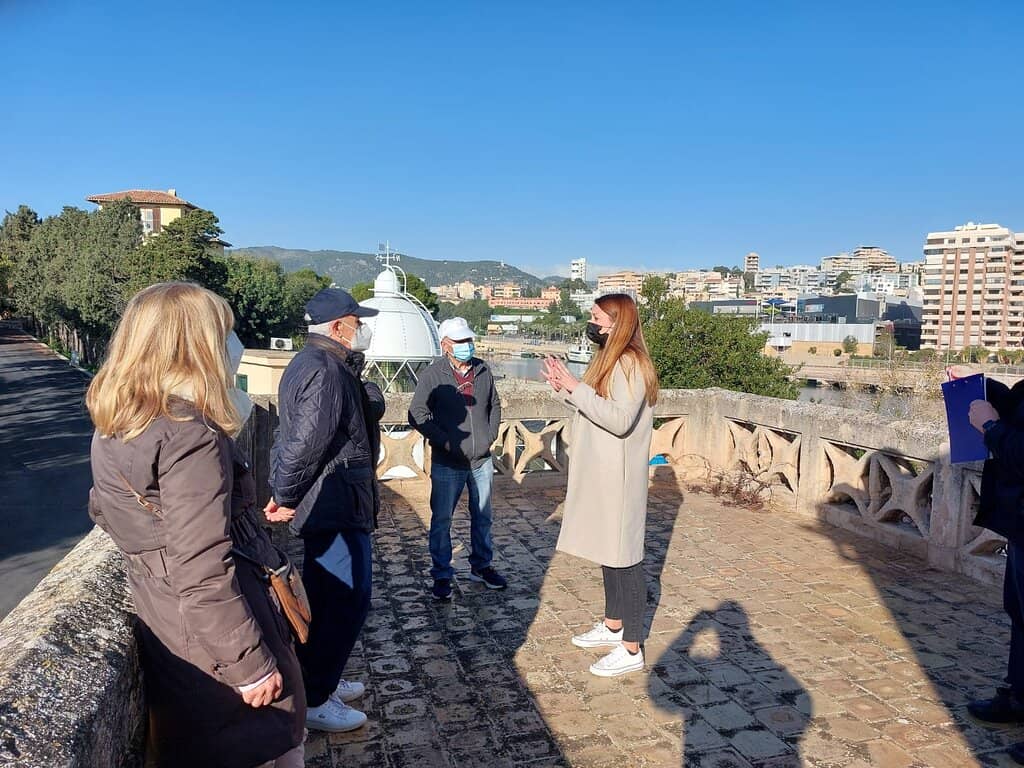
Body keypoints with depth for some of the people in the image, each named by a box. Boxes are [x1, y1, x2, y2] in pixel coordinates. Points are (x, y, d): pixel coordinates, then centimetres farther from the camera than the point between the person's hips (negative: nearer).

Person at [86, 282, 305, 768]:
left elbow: (104, 511, 19)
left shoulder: (112, 430, 3)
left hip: (167, 632, 9)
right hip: (216, 638, -8)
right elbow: (203, 573, -27)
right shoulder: (190, 437, -25)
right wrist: (251, 663, -21)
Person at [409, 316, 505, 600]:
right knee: (442, 520, 5)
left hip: (482, 460, 5)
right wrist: (446, 442, -16)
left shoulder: (482, 370, 3)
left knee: (482, 517, 16)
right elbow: (417, 415, -13)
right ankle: (442, 575, 19)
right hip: (447, 463, -4)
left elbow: (495, 404, 17)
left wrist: (491, 435, 5)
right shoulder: (433, 375, -11)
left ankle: (481, 566, 34)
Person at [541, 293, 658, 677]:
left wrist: (576, 387, -24)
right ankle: (613, 625, 35)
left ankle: (631, 649, 10)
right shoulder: (609, 360, 13)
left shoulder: (630, 363, -17)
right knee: (608, 552, 19)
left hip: (618, 480, -10)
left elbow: (620, 419, -27)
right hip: (599, 477, 10)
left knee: (624, 558, -1)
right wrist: (565, 389, 4)